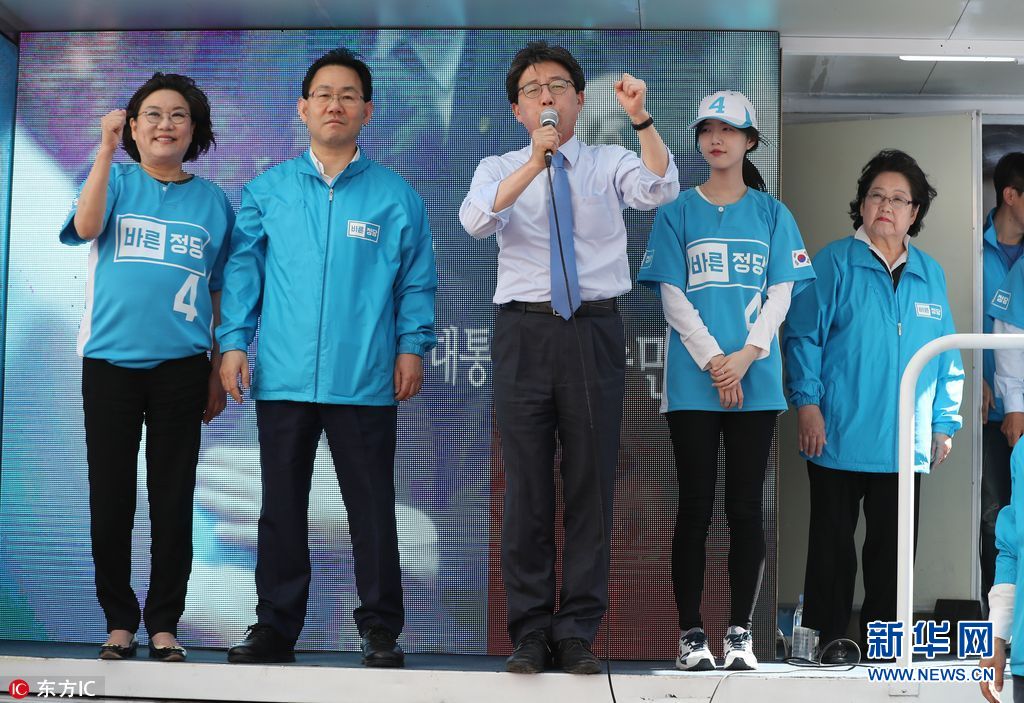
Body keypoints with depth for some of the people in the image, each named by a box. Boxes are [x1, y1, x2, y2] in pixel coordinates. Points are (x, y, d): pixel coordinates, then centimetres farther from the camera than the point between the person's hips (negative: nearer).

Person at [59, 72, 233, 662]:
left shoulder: (214, 202, 9)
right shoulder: (117, 182, 8)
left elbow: (221, 297, 10)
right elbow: (85, 226, -14)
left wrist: (218, 374, 6)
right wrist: (106, 148, -18)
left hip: (181, 366, 0)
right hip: (110, 362, 0)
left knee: (174, 502, 2)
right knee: (111, 498, 3)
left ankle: (164, 624, 11)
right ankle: (119, 621, 13)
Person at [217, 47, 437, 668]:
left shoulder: (395, 195, 5)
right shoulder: (268, 190, 9)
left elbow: (418, 278, 6)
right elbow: (244, 268, 9)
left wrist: (412, 345, -3)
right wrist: (234, 342, 0)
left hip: (364, 380, -1)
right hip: (283, 377, 2)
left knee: (373, 509, 3)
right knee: (282, 506, 8)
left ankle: (381, 630, 12)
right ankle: (275, 627, 18)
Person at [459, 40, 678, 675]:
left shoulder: (609, 164, 9)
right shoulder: (500, 169, 8)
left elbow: (662, 189, -12)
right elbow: (476, 219, -14)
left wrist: (642, 118, -25)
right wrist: (536, 160, -26)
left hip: (595, 331, 0)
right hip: (524, 332, 0)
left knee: (592, 485, 4)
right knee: (527, 488, 4)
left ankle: (578, 633, 14)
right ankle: (530, 632, 14)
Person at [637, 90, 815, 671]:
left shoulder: (772, 214, 9)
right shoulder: (679, 213, 7)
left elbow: (780, 293, 3)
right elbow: (673, 296, 0)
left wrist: (746, 355, -12)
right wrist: (713, 361, -11)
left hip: (756, 382, 1)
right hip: (693, 379, -1)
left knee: (746, 509, 3)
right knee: (696, 508, 1)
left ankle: (741, 633, 10)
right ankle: (692, 633, 8)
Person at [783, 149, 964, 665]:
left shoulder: (930, 275, 12)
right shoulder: (834, 263, -1)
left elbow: (946, 354, 14)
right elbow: (803, 336, -6)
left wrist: (944, 423, 10)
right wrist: (807, 402, -14)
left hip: (905, 443, 4)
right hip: (840, 437, -4)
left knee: (894, 541, 9)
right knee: (833, 539, 5)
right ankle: (827, 635, 15)